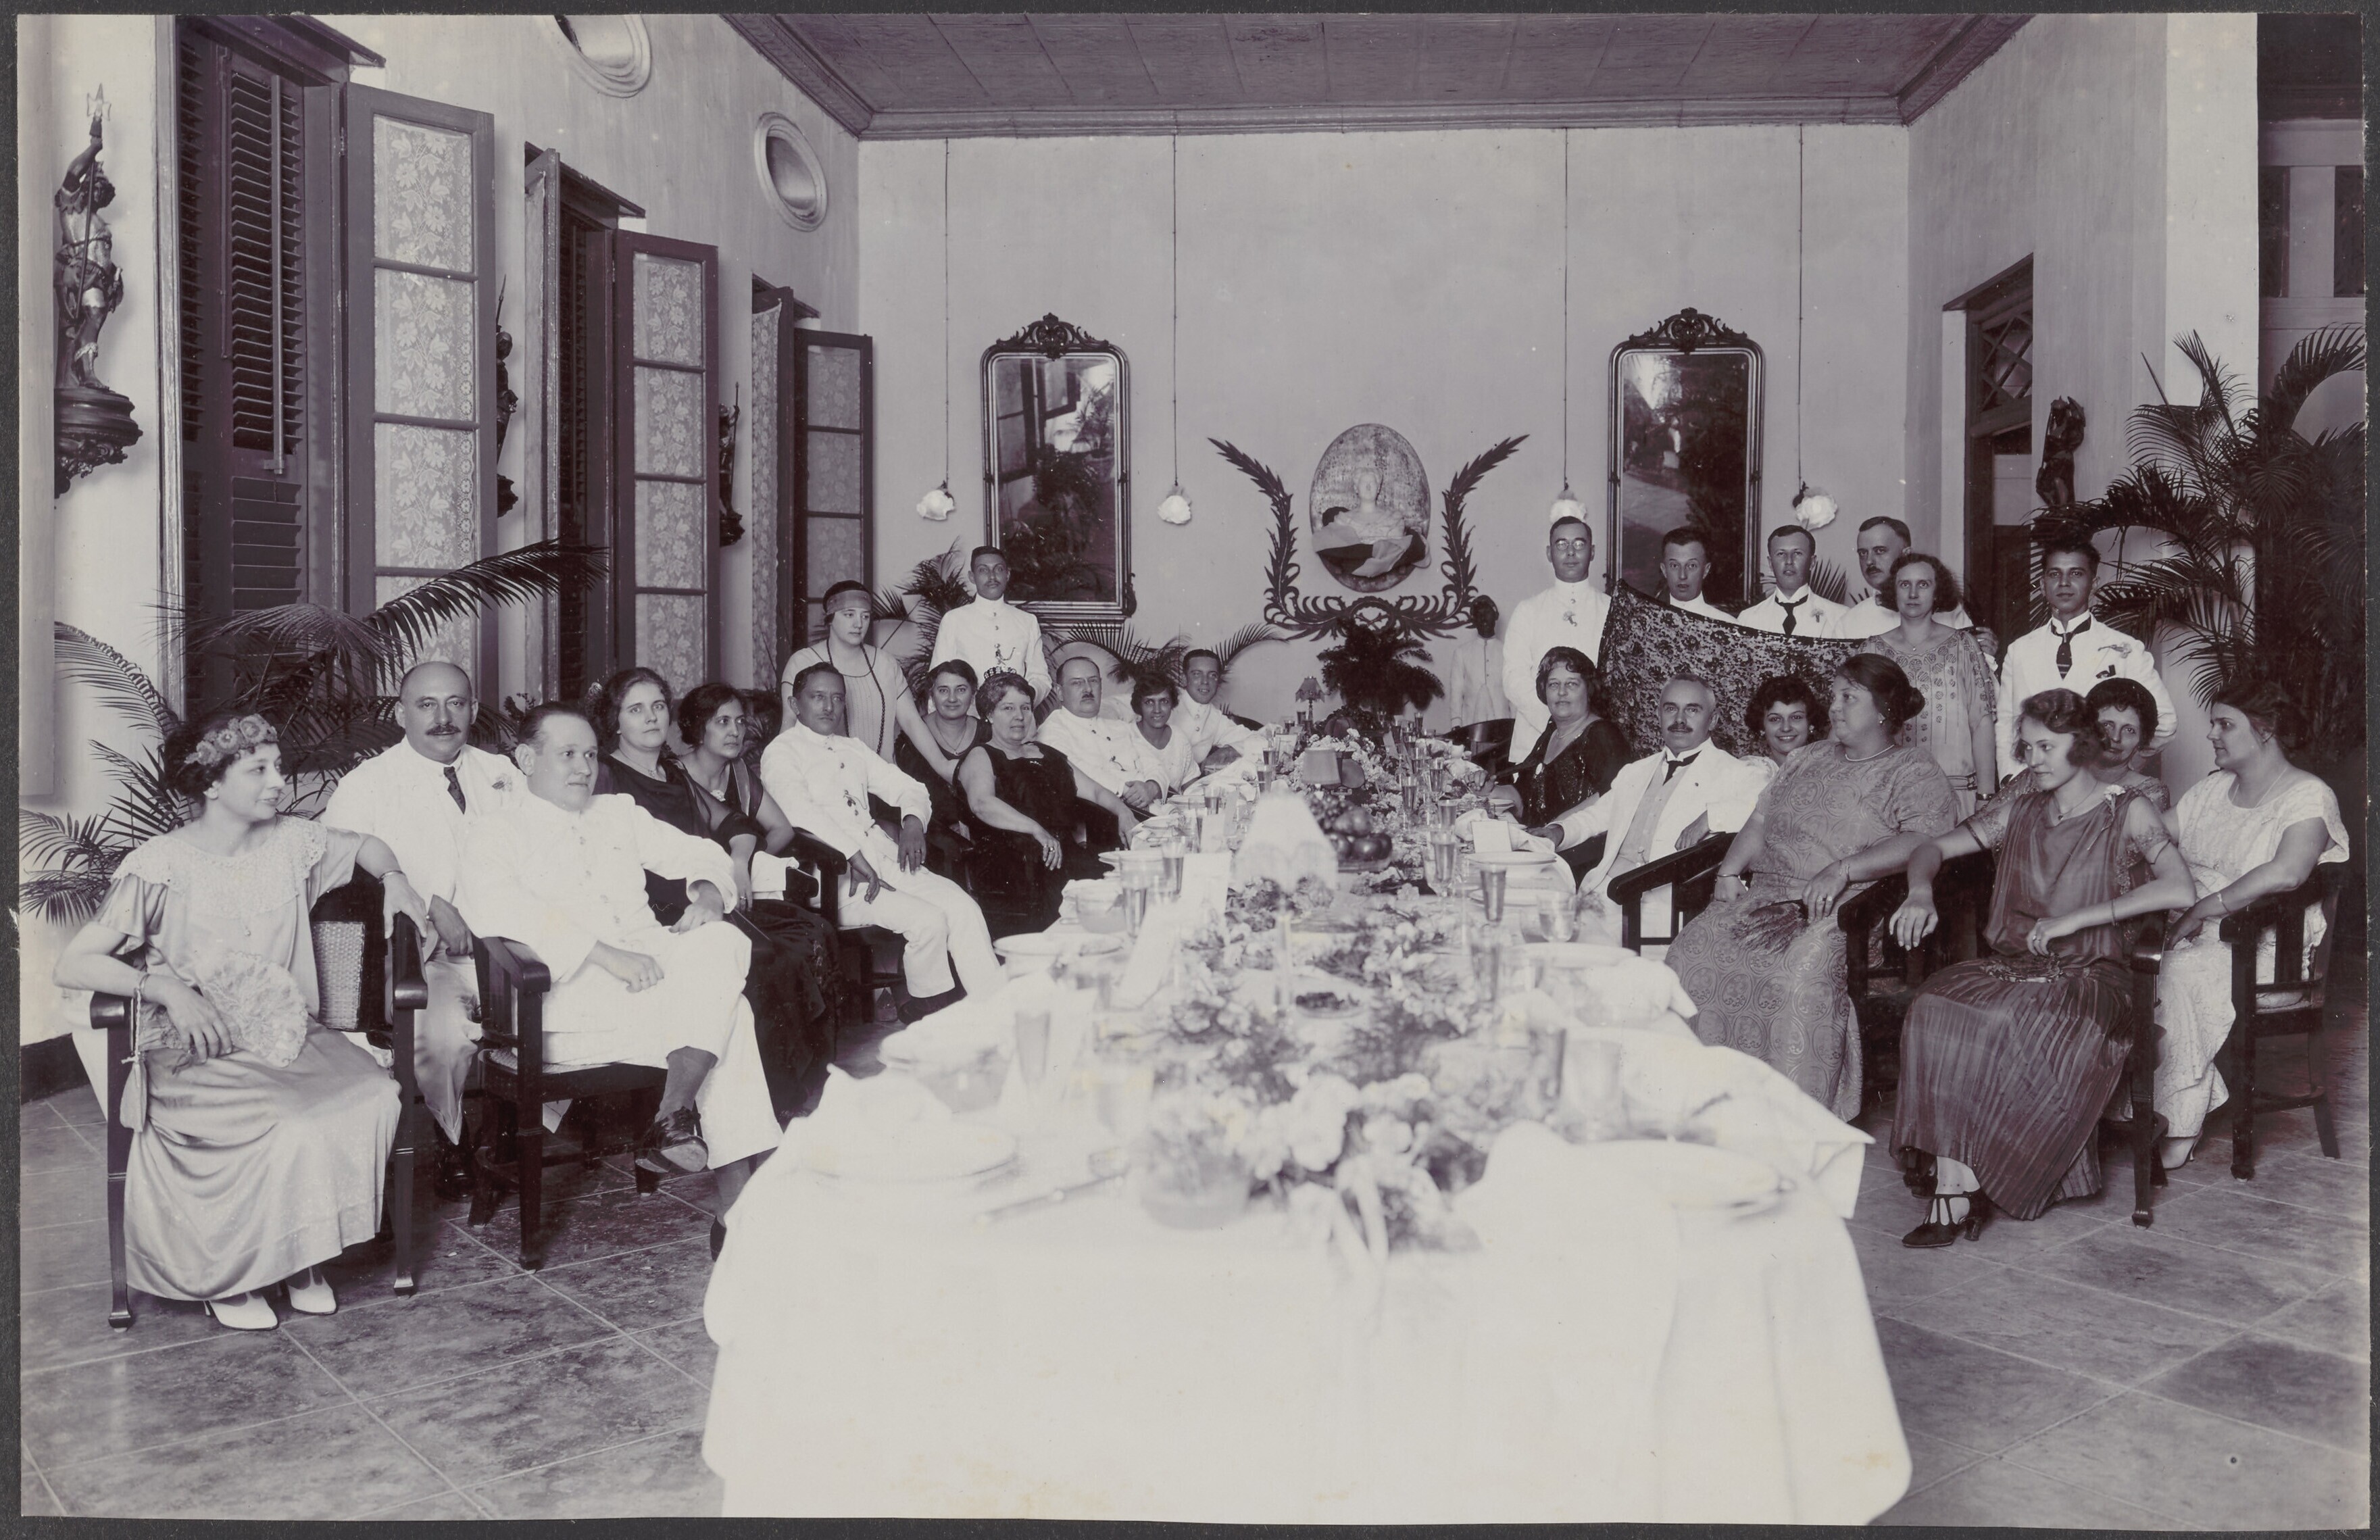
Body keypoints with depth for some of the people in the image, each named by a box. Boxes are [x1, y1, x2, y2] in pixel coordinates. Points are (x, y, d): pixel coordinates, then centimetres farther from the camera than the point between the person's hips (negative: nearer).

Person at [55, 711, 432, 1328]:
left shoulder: (290, 843, 5)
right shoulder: (160, 867, -9)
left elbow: (366, 845, 26)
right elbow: (72, 965, -12)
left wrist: (394, 878, 5)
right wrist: (166, 987, -26)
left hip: (290, 1035, 5)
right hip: (194, 1054, -5)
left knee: (374, 1097, -25)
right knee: (290, 1125, -32)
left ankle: (305, 1256, -6)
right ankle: (225, 1277, -7)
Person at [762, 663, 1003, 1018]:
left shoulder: (853, 748, 24)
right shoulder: (781, 753, 2)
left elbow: (907, 787, 26)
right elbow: (799, 809, -16)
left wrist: (913, 821, 2)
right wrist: (853, 855, -24)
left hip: (882, 851, 7)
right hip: (835, 870, -7)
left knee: (963, 908, -15)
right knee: (927, 920, -26)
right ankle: (929, 1012, -6)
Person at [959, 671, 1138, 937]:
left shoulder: (1046, 755, 27)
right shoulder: (981, 757, 6)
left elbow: (1092, 790, 26)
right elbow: (982, 803, -15)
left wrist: (1122, 810, 3)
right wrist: (1038, 831, -28)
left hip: (1060, 853, 6)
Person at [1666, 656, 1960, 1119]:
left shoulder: (1914, 771, 5)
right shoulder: (1808, 760, 26)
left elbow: (1924, 843, -12)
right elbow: (1759, 824, 24)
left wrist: (1841, 871, -23)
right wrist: (1729, 872, 5)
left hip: (1848, 907, -6)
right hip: (1769, 898, 6)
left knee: (1803, 967, -37)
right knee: (1695, 946, -21)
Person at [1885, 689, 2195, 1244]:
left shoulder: (2126, 812, 3)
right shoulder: (2018, 811, 16)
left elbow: (2178, 890, -12)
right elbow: (1933, 849, 20)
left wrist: (2074, 919, -17)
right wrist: (1920, 891, -5)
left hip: (2089, 974, -4)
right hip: (2010, 963, 4)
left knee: (2008, 1026, -36)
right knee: (1933, 1010, -30)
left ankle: (1956, 1183, -24)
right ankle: (1954, 1182, -31)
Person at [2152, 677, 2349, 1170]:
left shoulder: (2308, 797, -7)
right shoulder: (2211, 790, 17)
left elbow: (2286, 873, -26)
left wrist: (2204, 908, -26)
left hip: (2266, 948, -6)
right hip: (2197, 935, 6)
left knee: (2182, 974, -35)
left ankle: (2179, 1128, -26)